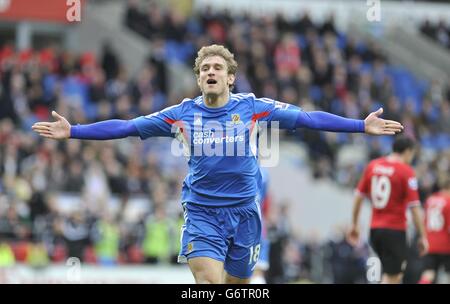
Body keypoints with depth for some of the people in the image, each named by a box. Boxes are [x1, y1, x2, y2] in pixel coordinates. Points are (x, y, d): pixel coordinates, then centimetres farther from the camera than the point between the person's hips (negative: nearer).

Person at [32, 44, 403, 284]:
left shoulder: (253, 107, -2)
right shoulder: (183, 113, 0)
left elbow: (307, 118, -3)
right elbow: (127, 127, 2)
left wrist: (362, 125, -10)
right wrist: (73, 131, -4)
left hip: (243, 212, 1)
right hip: (201, 213, -1)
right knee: (209, 283, -18)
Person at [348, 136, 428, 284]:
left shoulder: (372, 165, 6)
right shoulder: (406, 172, -11)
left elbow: (358, 196, 10)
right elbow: (415, 207, -13)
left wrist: (354, 224, 19)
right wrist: (422, 237, -8)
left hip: (375, 229, 6)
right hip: (395, 231, -6)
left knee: (396, 274, 19)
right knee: (391, 277, -4)